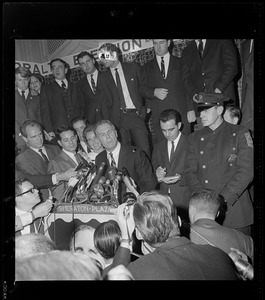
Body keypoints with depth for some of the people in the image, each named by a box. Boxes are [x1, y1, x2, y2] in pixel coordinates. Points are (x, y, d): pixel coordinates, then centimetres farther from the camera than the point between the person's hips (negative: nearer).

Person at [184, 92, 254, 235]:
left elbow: (246, 171, -6)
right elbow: (190, 171, 5)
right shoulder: (195, 138, 10)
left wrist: (223, 198, -14)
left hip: (234, 207, -2)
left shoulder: (240, 133, 1)